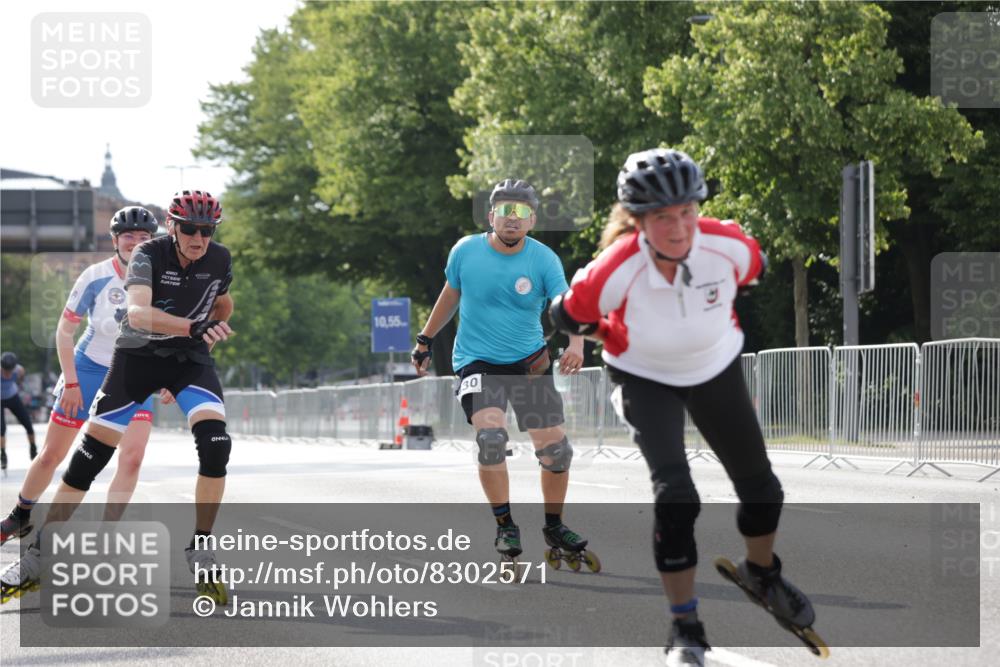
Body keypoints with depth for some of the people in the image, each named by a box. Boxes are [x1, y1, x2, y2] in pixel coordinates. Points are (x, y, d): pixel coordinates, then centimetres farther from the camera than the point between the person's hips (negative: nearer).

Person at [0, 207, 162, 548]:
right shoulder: (96, 277, -15)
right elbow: (64, 330, -7)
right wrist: (70, 382, -10)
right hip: (89, 368, -1)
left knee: (132, 457, -17)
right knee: (51, 456, 3)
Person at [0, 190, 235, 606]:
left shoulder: (220, 260, -8)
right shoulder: (149, 254, -21)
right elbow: (137, 313, -40)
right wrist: (193, 327, -52)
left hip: (190, 359, 2)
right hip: (137, 356, -2)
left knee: (215, 446, -22)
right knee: (88, 458, -5)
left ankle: (200, 554, -8)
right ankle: (34, 560, 2)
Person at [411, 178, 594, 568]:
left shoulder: (544, 259, -9)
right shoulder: (466, 251, -6)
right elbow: (450, 295, 12)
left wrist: (575, 344, -39)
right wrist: (426, 340, 17)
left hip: (530, 361, 1)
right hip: (477, 361, -1)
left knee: (555, 447, -1)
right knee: (490, 434, -24)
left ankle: (554, 526, 23)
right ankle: (505, 526, -9)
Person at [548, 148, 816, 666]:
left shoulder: (727, 247, -28)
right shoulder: (617, 271, -36)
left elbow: (754, 270, -2)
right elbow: (567, 316, -16)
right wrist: (620, 341, -4)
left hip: (716, 367, 3)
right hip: (645, 379, -3)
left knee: (761, 488, 12)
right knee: (675, 495, -20)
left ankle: (762, 573, 44)